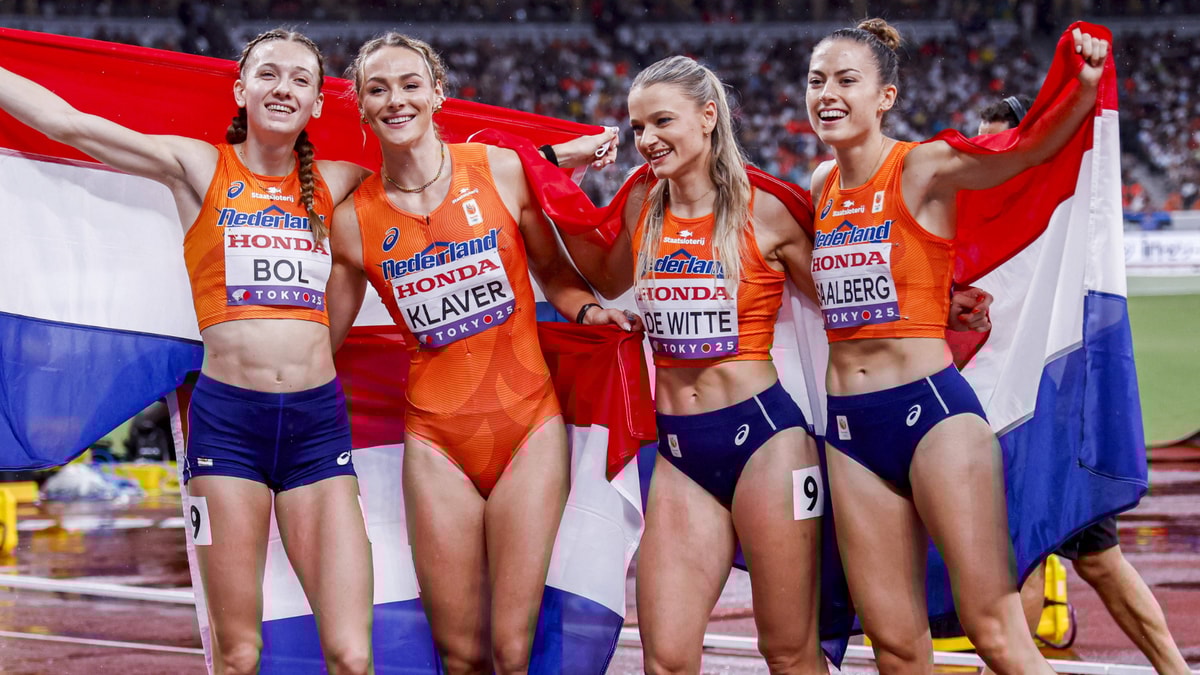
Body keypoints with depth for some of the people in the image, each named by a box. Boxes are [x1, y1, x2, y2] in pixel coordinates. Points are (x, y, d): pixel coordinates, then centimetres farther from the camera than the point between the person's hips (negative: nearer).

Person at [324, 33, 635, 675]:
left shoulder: (502, 170, -2)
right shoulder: (354, 219, 1)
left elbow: (556, 275, 11)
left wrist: (588, 309, -9)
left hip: (529, 427, -1)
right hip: (437, 440, 1)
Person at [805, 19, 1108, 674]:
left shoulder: (923, 168, -6)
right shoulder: (822, 186, 11)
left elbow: (1028, 148, -19)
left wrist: (1084, 90, -38)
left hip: (933, 409, -6)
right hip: (848, 425, 6)